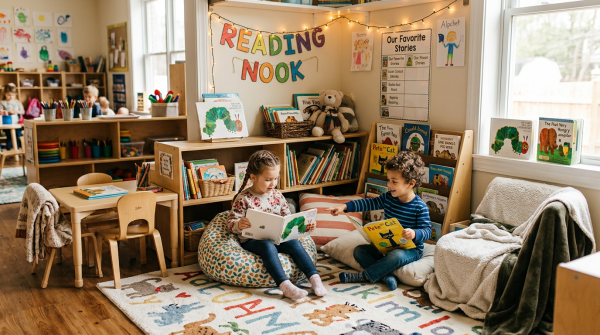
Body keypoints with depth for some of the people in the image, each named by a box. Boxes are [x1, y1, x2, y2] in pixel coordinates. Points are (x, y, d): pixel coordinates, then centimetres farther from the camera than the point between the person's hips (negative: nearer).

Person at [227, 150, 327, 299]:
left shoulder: (277, 196, 8)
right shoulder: (243, 198, -7)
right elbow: (230, 223, -10)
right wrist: (239, 225, -33)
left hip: (276, 238, 5)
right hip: (251, 241, -4)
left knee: (294, 243, -22)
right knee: (268, 246, -35)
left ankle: (314, 278, -25)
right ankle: (284, 285, -44)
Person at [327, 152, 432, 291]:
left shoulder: (420, 207, -16)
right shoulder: (388, 198, 2)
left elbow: (427, 231, -17)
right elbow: (369, 203, 4)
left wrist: (415, 233, -39)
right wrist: (345, 207, -5)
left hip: (411, 249, -7)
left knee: (397, 256, -39)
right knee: (359, 250, -8)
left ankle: (364, 276, -25)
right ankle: (387, 276, -26)